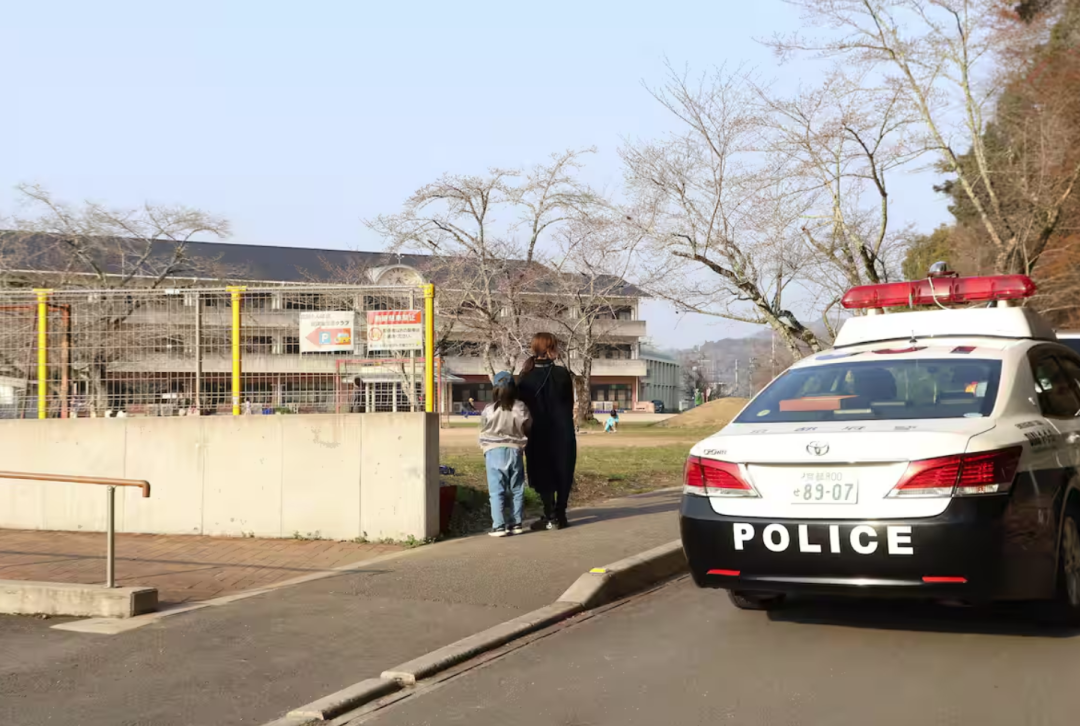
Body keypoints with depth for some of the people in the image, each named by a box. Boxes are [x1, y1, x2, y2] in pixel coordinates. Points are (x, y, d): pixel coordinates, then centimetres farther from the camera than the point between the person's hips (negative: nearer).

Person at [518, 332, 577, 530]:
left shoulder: (525, 376, -6)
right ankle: (560, 516, 10)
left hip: (538, 434, 0)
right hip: (562, 433, 0)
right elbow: (569, 404, -1)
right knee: (563, 475, 10)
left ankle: (550, 517, 2)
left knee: (543, 475, 7)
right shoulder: (562, 374, -7)